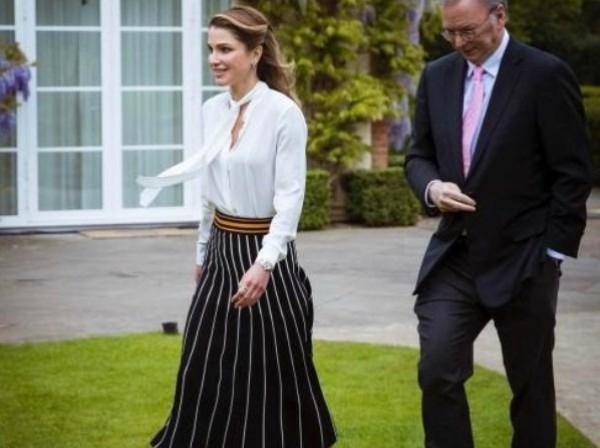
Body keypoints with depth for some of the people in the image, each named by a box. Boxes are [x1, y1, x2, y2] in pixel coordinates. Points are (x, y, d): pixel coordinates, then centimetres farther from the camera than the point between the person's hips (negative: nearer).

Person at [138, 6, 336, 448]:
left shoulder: (284, 113, -15)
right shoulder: (212, 111, 5)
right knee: (208, 367, 9)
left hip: (264, 251, -6)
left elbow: (290, 198, -17)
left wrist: (264, 264, -25)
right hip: (222, 250, 6)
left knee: (268, 371, 2)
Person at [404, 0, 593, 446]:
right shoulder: (437, 75, 7)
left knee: (531, 385, 7)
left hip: (522, 261, -4)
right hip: (454, 258, 4)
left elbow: (573, 173, -8)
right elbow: (419, 155, 14)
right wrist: (432, 187, -8)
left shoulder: (546, 75, -9)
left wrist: (552, 253, -10)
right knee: (437, 371, -8)